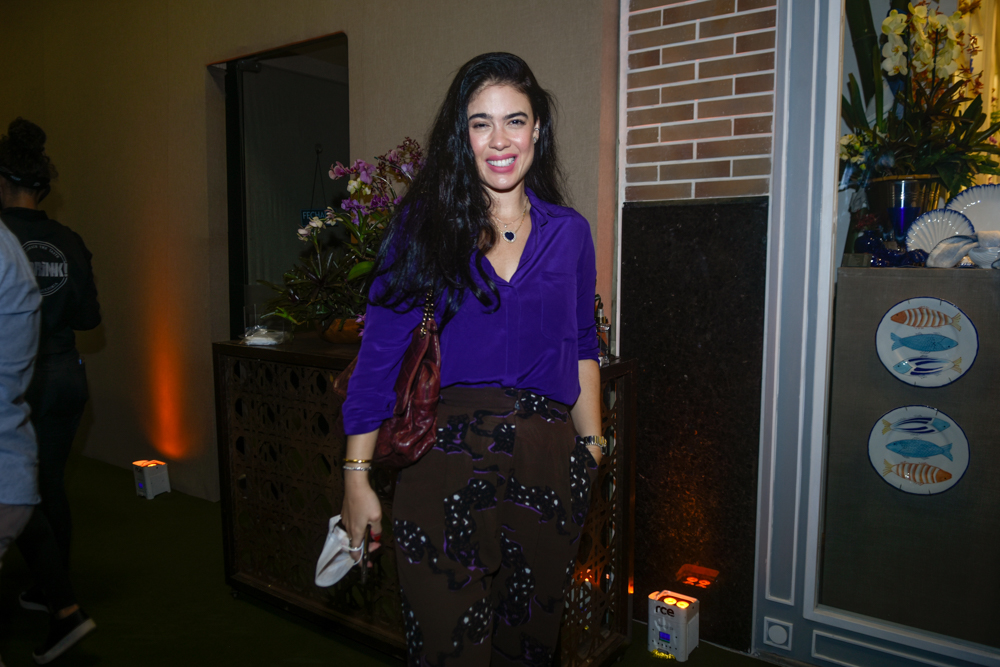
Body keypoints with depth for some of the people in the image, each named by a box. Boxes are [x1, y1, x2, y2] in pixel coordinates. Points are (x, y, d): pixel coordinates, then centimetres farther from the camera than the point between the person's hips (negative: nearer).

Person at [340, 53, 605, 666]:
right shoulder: (424, 223, 0)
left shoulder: (569, 232, 7)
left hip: (545, 466, 3)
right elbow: (380, 354, -1)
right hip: (445, 461, -2)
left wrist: (592, 451, 12)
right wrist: (357, 475, -4)